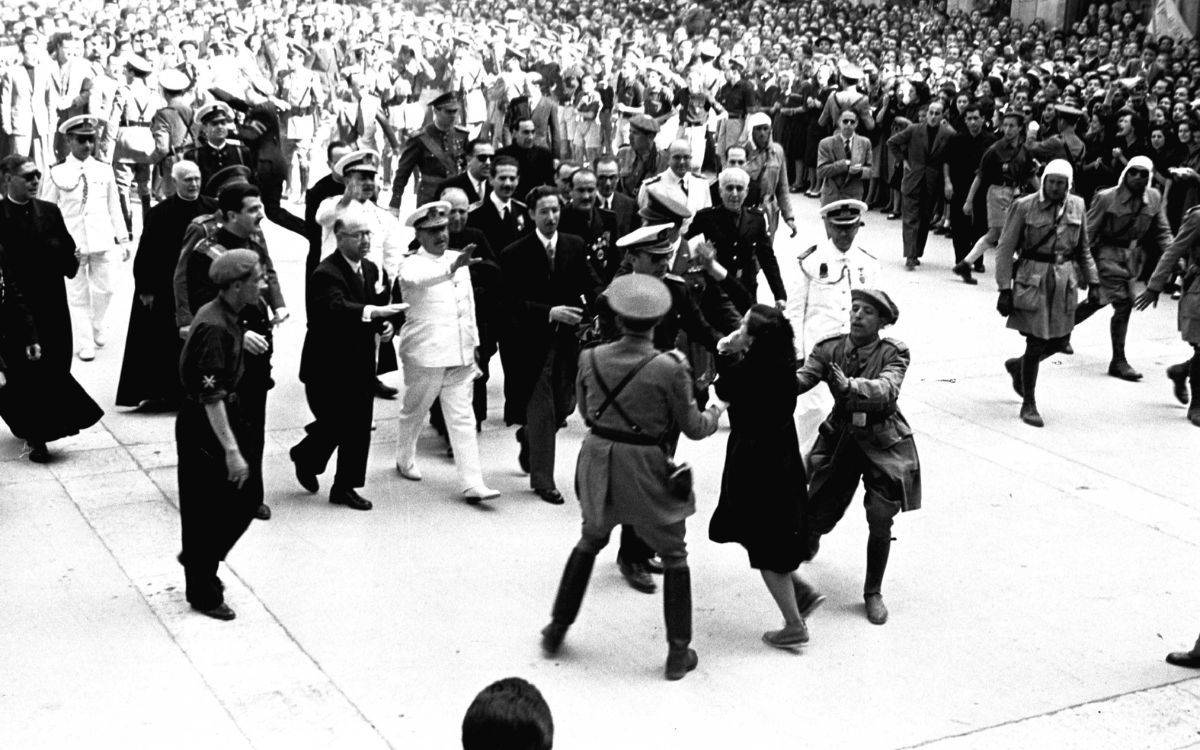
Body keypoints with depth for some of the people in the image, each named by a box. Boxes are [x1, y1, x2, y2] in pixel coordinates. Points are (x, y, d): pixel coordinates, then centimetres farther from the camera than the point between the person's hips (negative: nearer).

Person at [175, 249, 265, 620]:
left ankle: (198, 559, 34)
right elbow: (211, 398, -28)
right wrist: (231, 451, -29)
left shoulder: (225, 316, 5)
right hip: (203, 427, -10)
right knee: (205, 512, 3)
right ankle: (204, 593, 17)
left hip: (226, 416, 10)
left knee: (244, 499, 14)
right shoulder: (214, 329, -26)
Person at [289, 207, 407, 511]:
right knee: (335, 423, -4)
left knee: (359, 428, 6)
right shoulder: (326, 274, -18)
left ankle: (346, 486, 17)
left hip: (361, 364, 7)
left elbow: (379, 307, 22)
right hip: (327, 366, -7)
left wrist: (385, 326, 0)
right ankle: (306, 457, 27)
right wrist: (374, 312, -49)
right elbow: (336, 309, -36)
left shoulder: (371, 270, 9)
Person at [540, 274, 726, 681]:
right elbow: (694, 428, -8)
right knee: (673, 556, 15)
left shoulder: (591, 359, -7)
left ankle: (557, 629, 35)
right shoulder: (669, 368, -18)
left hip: (598, 460, 4)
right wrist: (716, 411, 12)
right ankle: (678, 653, 19)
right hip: (644, 468, -4)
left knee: (589, 541, 27)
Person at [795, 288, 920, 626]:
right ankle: (810, 540, 49)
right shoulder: (829, 349, -5)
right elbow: (802, 378, -19)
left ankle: (873, 592, 12)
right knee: (817, 513, 7)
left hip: (882, 444, -2)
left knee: (880, 520, -11)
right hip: (840, 438, 2)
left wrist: (852, 386, -48)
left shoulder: (893, 353, -13)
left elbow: (887, 389, -30)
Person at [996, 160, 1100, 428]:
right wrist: (1004, 289, -11)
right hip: (1033, 280, -5)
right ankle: (1029, 405, 11)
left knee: (1060, 340, 10)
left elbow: (1084, 249, 16)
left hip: (1065, 280, 5)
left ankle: (1018, 365, 40)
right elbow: (1005, 249, -7)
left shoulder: (1077, 206, 5)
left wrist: (1092, 282, 9)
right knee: (1036, 343, -4)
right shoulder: (1024, 206, -9)